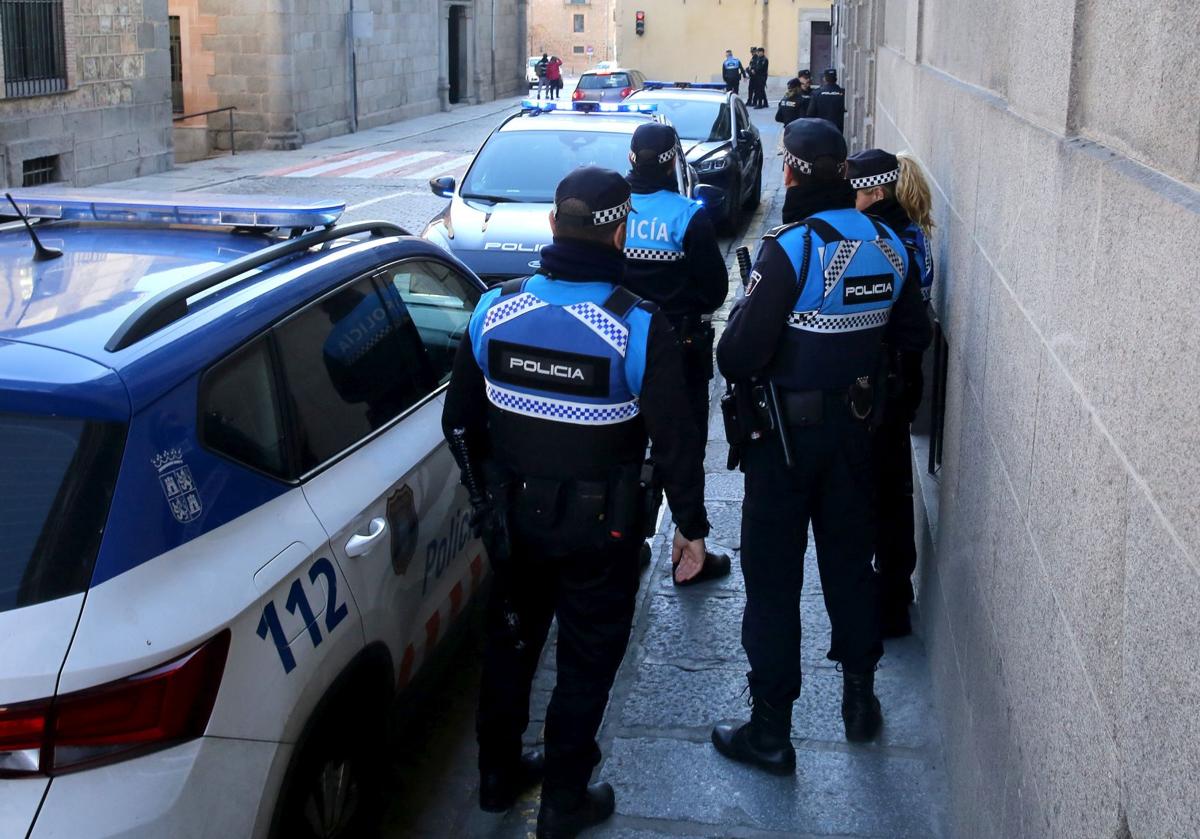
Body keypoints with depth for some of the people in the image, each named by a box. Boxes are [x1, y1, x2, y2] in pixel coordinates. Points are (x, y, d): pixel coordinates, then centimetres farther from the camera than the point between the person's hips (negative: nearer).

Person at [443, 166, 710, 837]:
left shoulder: (496, 309, -6)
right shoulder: (638, 325, -19)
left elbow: (461, 418, 4)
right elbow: (676, 438, -15)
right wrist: (692, 525, -3)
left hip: (514, 514, 4)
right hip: (599, 529, -4)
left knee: (510, 640, 22)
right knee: (589, 658, 13)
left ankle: (498, 772, 38)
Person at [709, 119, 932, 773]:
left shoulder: (790, 249, -21)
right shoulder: (887, 246, -1)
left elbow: (738, 355, -24)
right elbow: (914, 334, 10)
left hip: (786, 431, -6)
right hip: (855, 425, 6)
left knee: (773, 578, 4)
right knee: (850, 560, 20)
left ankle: (770, 730, 12)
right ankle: (860, 699, 34)